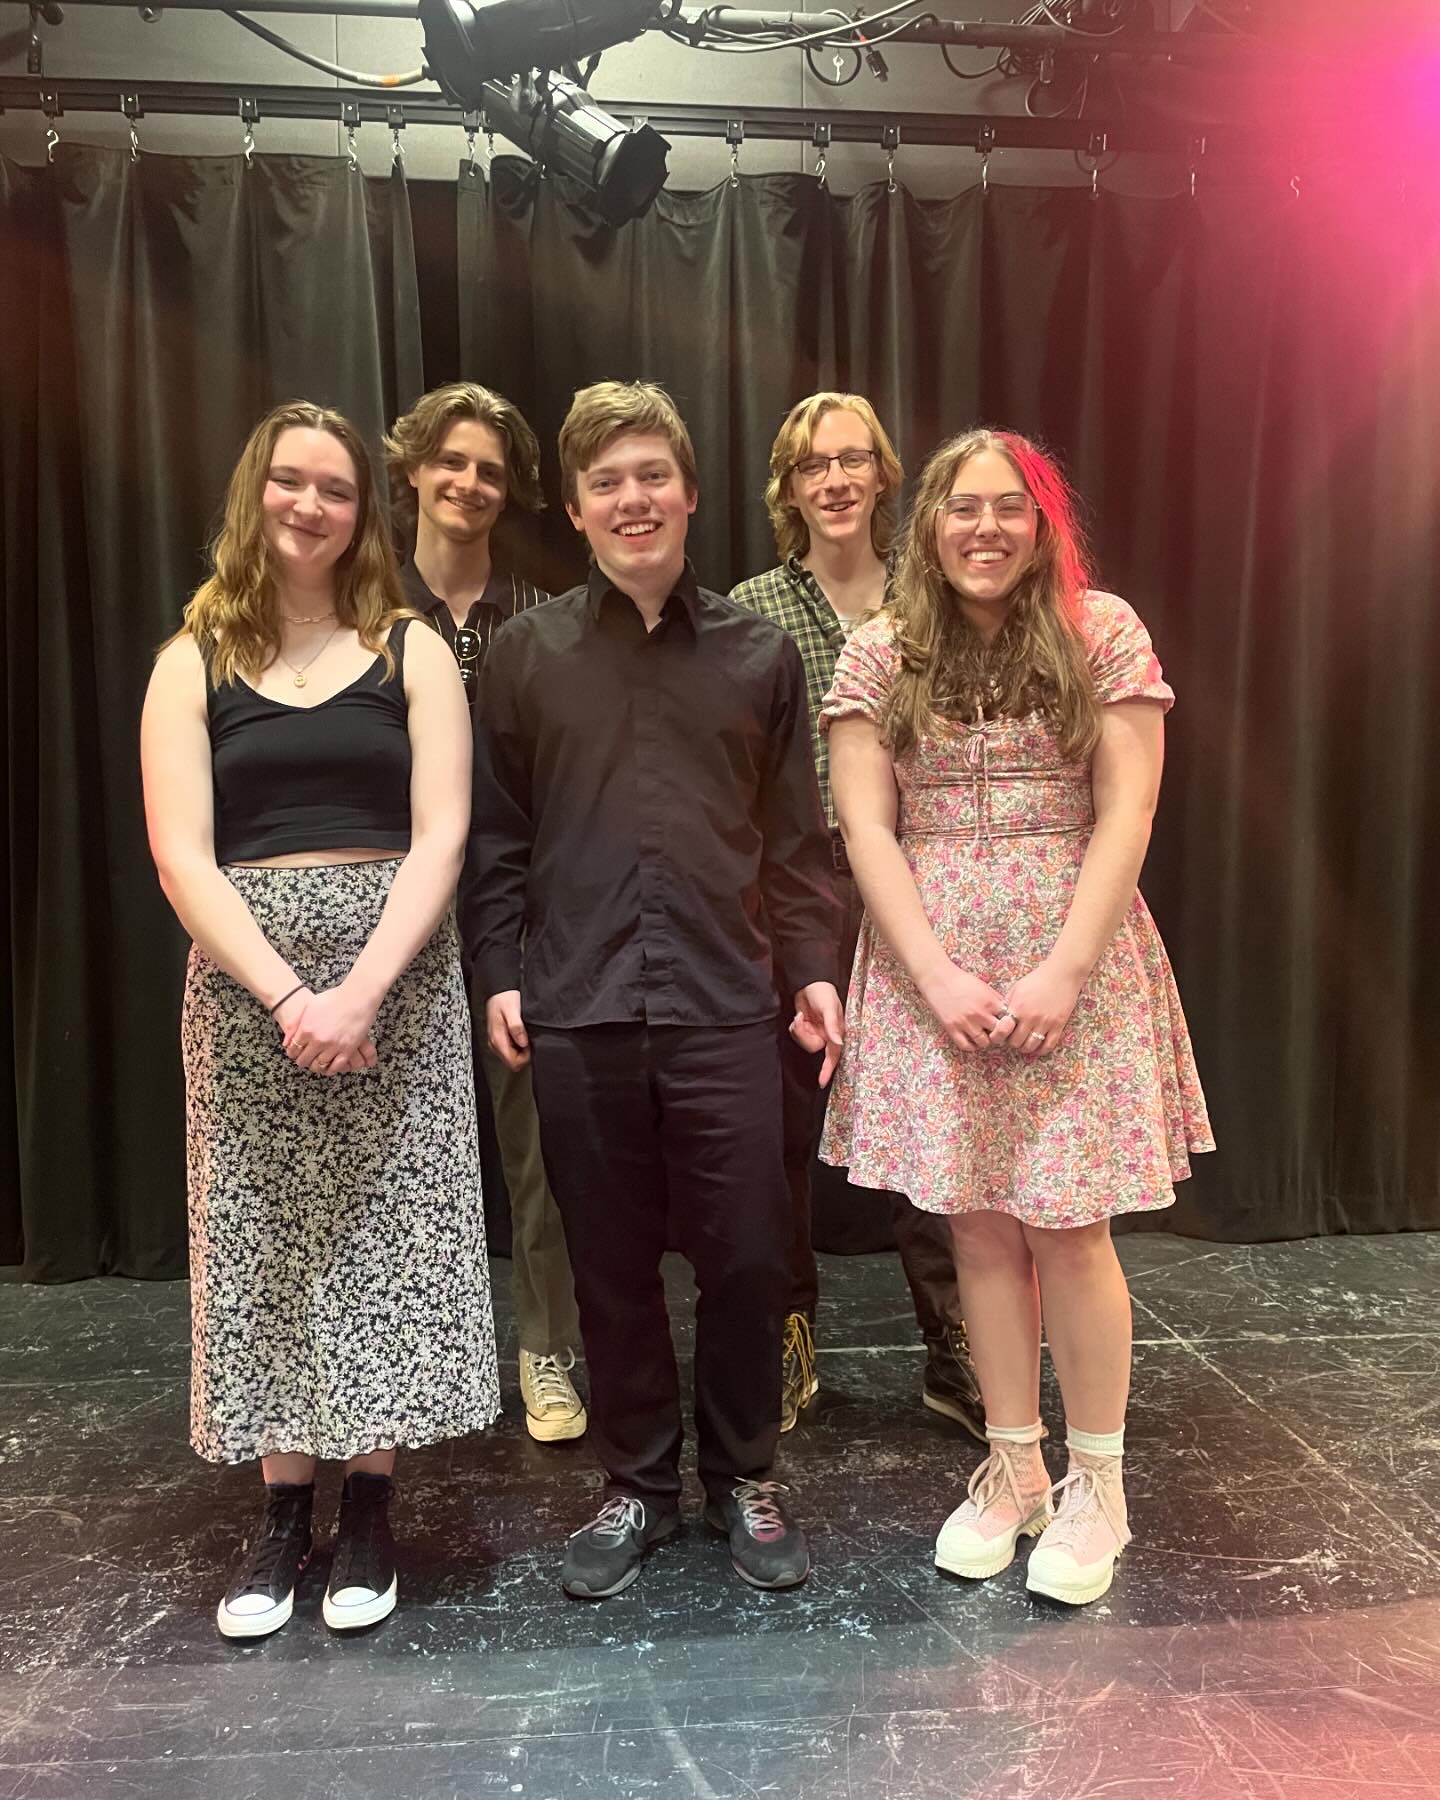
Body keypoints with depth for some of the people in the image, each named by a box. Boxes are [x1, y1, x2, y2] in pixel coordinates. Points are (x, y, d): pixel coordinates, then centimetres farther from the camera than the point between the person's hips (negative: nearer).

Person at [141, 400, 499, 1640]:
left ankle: (369, 1506, 20)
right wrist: (287, 993, -15)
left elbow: (439, 837, -5)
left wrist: (361, 990, -17)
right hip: (246, 987, 1)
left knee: (385, 1233, 4)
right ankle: (284, 1508, 22)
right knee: (264, 1241, 6)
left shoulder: (412, 652, 4)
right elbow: (182, 856, -3)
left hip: (397, 975, 0)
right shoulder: (193, 663, 6)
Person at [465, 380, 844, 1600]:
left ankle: (746, 1478, 27)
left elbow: (797, 833, 8)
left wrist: (814, 965, 1)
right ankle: (637, 1484, 29)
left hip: (724, 999, 0)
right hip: (576, 1004, 1)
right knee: (611, 1261, 10)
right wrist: (500, 973, 2)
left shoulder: (759, 650, 7)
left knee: (746, 1253, 5)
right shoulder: (526, 651, 6)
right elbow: (496, 833, 8)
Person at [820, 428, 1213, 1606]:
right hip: (932, 969, 2)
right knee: (981, 1226, 8)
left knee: (1068, 1229, 0)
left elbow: (1125, 814, -5)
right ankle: (1013, 1470, 25)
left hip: (1077, 965, -1)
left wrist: (1062, 972, -13)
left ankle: (1095, 1485, 20)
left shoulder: (1105, 635, 0)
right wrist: (937, 975, -10)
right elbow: (866, 827, -1)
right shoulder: (879, 655, 4)